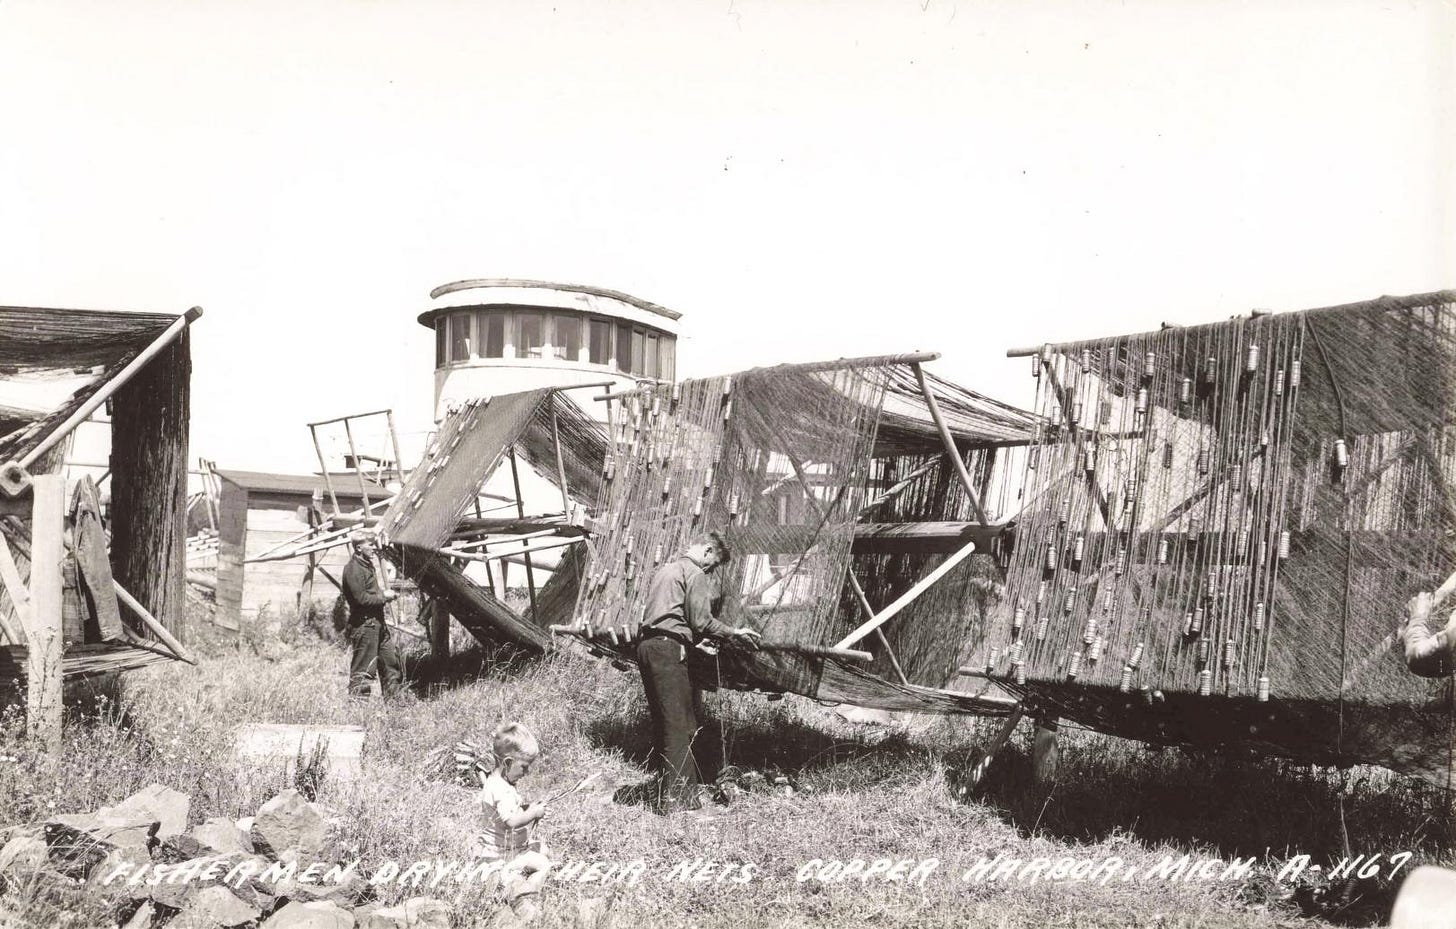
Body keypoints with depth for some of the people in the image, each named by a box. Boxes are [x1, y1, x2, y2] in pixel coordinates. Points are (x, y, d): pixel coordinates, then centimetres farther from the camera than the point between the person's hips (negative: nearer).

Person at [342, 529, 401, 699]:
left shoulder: (368, 565, 16)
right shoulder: (353, 569, -15)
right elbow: (361, 598, -22)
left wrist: (385, 594, 8)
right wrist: (383, 597, -12)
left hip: (377, 621, 10)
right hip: (364, 623, -10)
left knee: (391, 659, 13)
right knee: (363, 667, -5)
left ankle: (392, 697, 21)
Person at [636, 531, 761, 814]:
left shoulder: (665, 570, 25)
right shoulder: (695, 574, -4)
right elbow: (701, 622, -11)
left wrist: (697, 641, 31)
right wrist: (733, 634, 1)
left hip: (646, 646, 10)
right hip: (669, 650, -10)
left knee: (662, 723, 13)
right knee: (680, 725, -8)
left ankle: (666, 794, 16)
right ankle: (676, 799, -11)